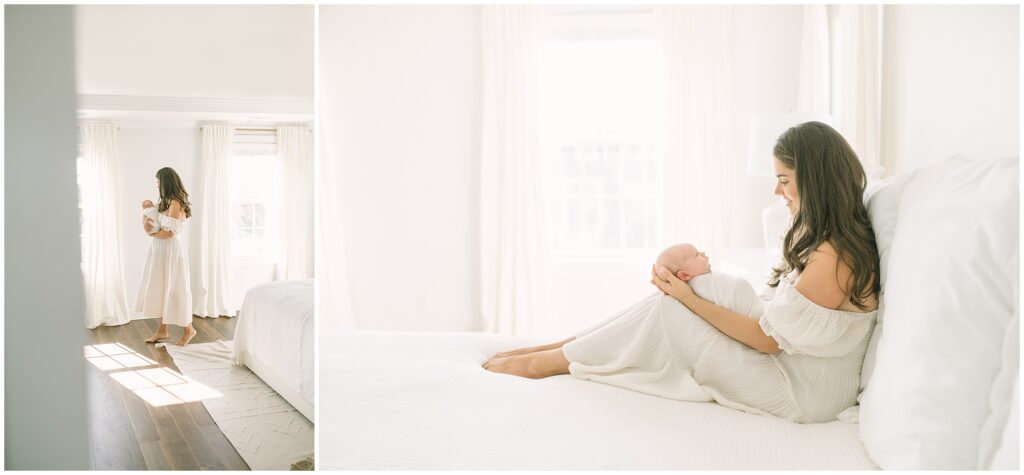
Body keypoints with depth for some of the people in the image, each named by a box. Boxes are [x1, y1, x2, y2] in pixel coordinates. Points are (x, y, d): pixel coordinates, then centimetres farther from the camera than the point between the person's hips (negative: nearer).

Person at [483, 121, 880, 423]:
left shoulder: (832, 257, -25)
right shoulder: (822, 237, 6)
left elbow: (769, 339, -20)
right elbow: (776, 317, 7)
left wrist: (691, 299, -16)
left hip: (804, 392, -9)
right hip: (795, 367, 9)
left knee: (668, 311, -15)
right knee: (673, 301, -1)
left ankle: (551, 361, -2)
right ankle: (558, 349, 4)